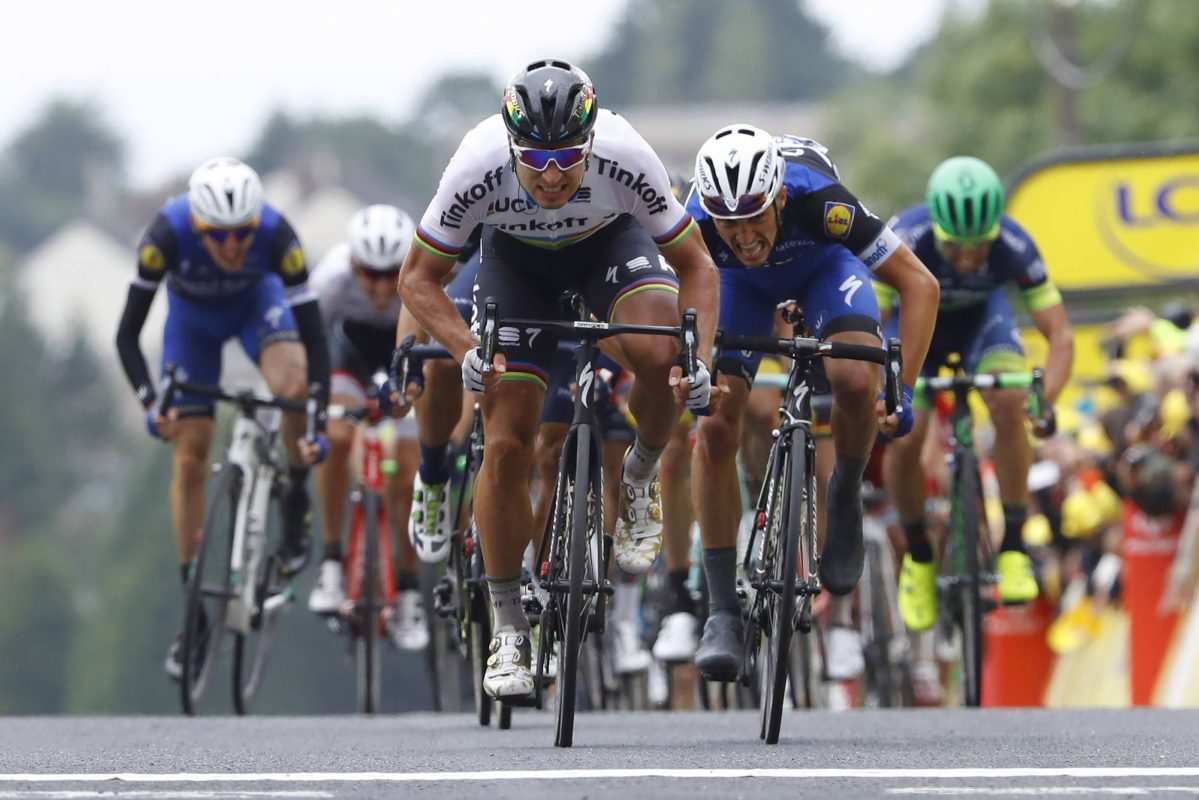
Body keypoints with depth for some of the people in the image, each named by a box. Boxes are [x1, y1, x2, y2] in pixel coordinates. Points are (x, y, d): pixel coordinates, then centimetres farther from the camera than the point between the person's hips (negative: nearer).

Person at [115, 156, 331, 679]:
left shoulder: (276, 234, -37)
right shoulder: (168, 234, -38)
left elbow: (313, 336, -33)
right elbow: (127, 333, -32)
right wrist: (150, 403, -45)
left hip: (257, 302, -1)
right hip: (193, 317, 1)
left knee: (294, 387, -33)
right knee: (190, 455, -4)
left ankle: (296, 503, -5)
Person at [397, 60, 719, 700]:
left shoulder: (626, 159, -36)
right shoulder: (478, 167, -35)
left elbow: (695, 266, -22)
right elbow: (418, 277, -21)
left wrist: (698, 360, -37)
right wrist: (467, 350, -38)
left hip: (611, 241, 0)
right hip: (516, 258, 1)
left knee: (659, 355, -33)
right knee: (506, 447, -9)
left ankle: (638, 480, -2)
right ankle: (508, 632, 6)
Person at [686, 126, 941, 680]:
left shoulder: (819, 201, -41)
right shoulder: (697, 223, -37)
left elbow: (918, 284, -33)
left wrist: (901, 391, -39)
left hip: (824, 265, -1)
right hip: (741, 283, 1)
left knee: (854, 380, -32)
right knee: (714, 426, -17)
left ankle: (845, 498, 0)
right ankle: (722, 611, -7)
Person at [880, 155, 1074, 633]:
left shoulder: (1012, 245, -34)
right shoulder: (904, 240, -38)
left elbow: (1059, 333, -32)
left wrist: (1047, 397, -49)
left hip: (981, 316, 0)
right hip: (916, 318, 0)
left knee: (1008, 406, -27)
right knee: (902, 438, -18)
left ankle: (1013, 546, -14)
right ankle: (917, 554, 8)